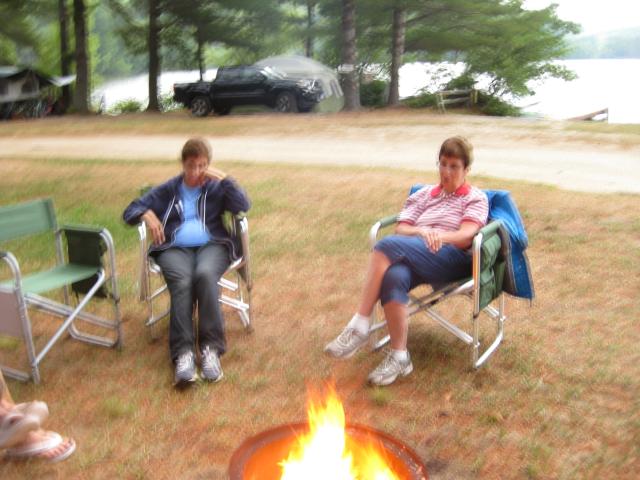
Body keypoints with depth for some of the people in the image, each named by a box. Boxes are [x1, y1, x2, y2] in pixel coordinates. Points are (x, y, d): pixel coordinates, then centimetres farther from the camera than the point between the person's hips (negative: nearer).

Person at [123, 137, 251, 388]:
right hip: (175, 249, 1)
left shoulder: (216, 188, 19)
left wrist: (224, 178, 0)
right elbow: (130, 210, 22)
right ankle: (183, 353, -42)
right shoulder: (167, 191, 23)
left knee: (205, 274, -36)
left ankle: (211, 348, -36)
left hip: (212, 245, -1)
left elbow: (243, 206, 2)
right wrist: (147, 214, 0)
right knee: (181, 281, -34)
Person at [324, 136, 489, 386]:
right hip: (414, 258, 4)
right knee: (393, 278, -36)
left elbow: (466, 236, -3)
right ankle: (399, 356, -28)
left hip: (452, 258, -4)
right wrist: (420, 231, -9)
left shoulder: (476, 198, 15)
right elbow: (400, 229, 13)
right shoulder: (424, 194, 26)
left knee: (387, 245, -32)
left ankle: (359, 327, -29)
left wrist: (441, 237, -23)